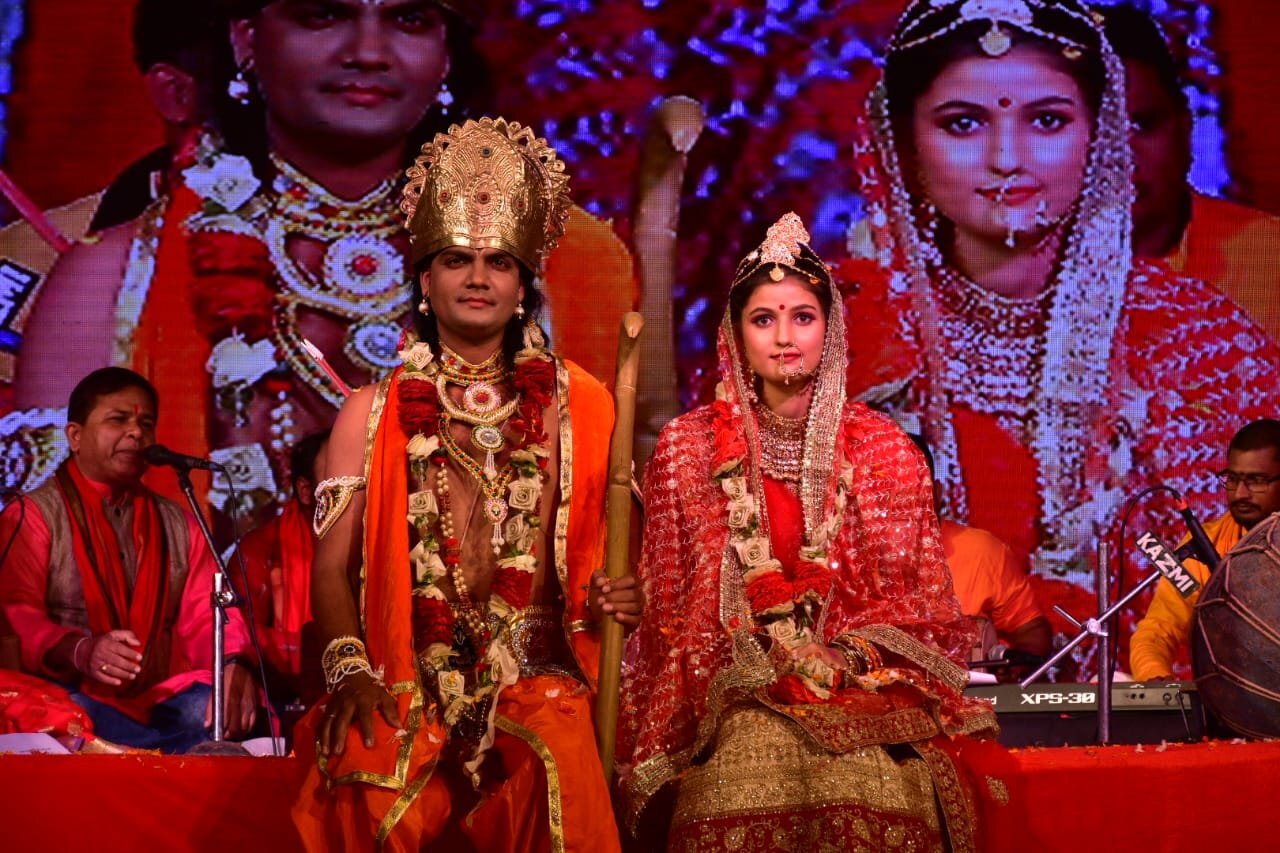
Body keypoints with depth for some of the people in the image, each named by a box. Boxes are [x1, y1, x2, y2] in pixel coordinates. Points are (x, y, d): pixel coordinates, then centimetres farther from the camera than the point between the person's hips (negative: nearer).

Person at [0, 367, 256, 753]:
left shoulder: (180, 525, 22)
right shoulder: (32, 517, 6)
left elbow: (205, 614, 10)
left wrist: (233, 664, -15)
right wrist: (79, 651, -30)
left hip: (162, 703, 4)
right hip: (76, 698, -3)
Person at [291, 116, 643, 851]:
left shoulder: (574, 405, 12)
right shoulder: (373, 412, 11)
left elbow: (609, 540, 17)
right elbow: (333, 568, 7)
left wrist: (620, 597, -6)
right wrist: (350, 671, -11)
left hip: (538, 679, 0)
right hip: (407, 684, 0)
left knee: (558, 764, -34)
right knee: (369, 775, -32)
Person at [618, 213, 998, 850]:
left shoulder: (884, 449, 8)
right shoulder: (687, 447, 7)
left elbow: (918, 596, 9)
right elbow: (668, 603, 8)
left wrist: (852, 657, -8)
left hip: (866, 683, 0)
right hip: (736, 687, 0)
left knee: (877, 783, -27)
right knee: (753, 760, -30)